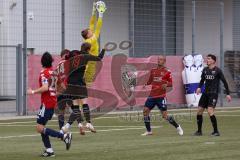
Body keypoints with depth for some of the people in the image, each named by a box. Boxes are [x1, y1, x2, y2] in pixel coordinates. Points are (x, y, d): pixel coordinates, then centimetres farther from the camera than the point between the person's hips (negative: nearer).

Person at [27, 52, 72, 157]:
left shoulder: (44, 73, -14)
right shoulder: (53, 72, 10)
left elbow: (45, 88, -25)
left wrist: (33, 92, -14)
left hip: (46, 103, -9)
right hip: (52, 102, 9)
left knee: (40, 128, -9)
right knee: (41, 126, 13)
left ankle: (64, 136, -15)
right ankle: (49, 150, 9)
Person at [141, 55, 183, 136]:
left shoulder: (167, 72, -2)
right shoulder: (153, 71, 12)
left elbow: (170, 83, 0)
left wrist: (166, 85, -21)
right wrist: (146, 84, 2)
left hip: (161, 96, -5)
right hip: (152, 95, 5)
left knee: (165, 115, -6)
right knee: (145, 110, -4)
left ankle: (178, 127, 14)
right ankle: (148, 131, 8)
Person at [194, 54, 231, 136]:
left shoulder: (217, 70, -7)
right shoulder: (205, 70, 9)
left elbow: (224, 82, -4)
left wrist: (228, 94, -7)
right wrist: (199, 87, 1)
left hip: (213, 93, -6)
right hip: (205, 93, 6)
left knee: (210, 111, -20)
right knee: (199, 111, 4)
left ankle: (216, 131, -11)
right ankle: (199, 131, 18)